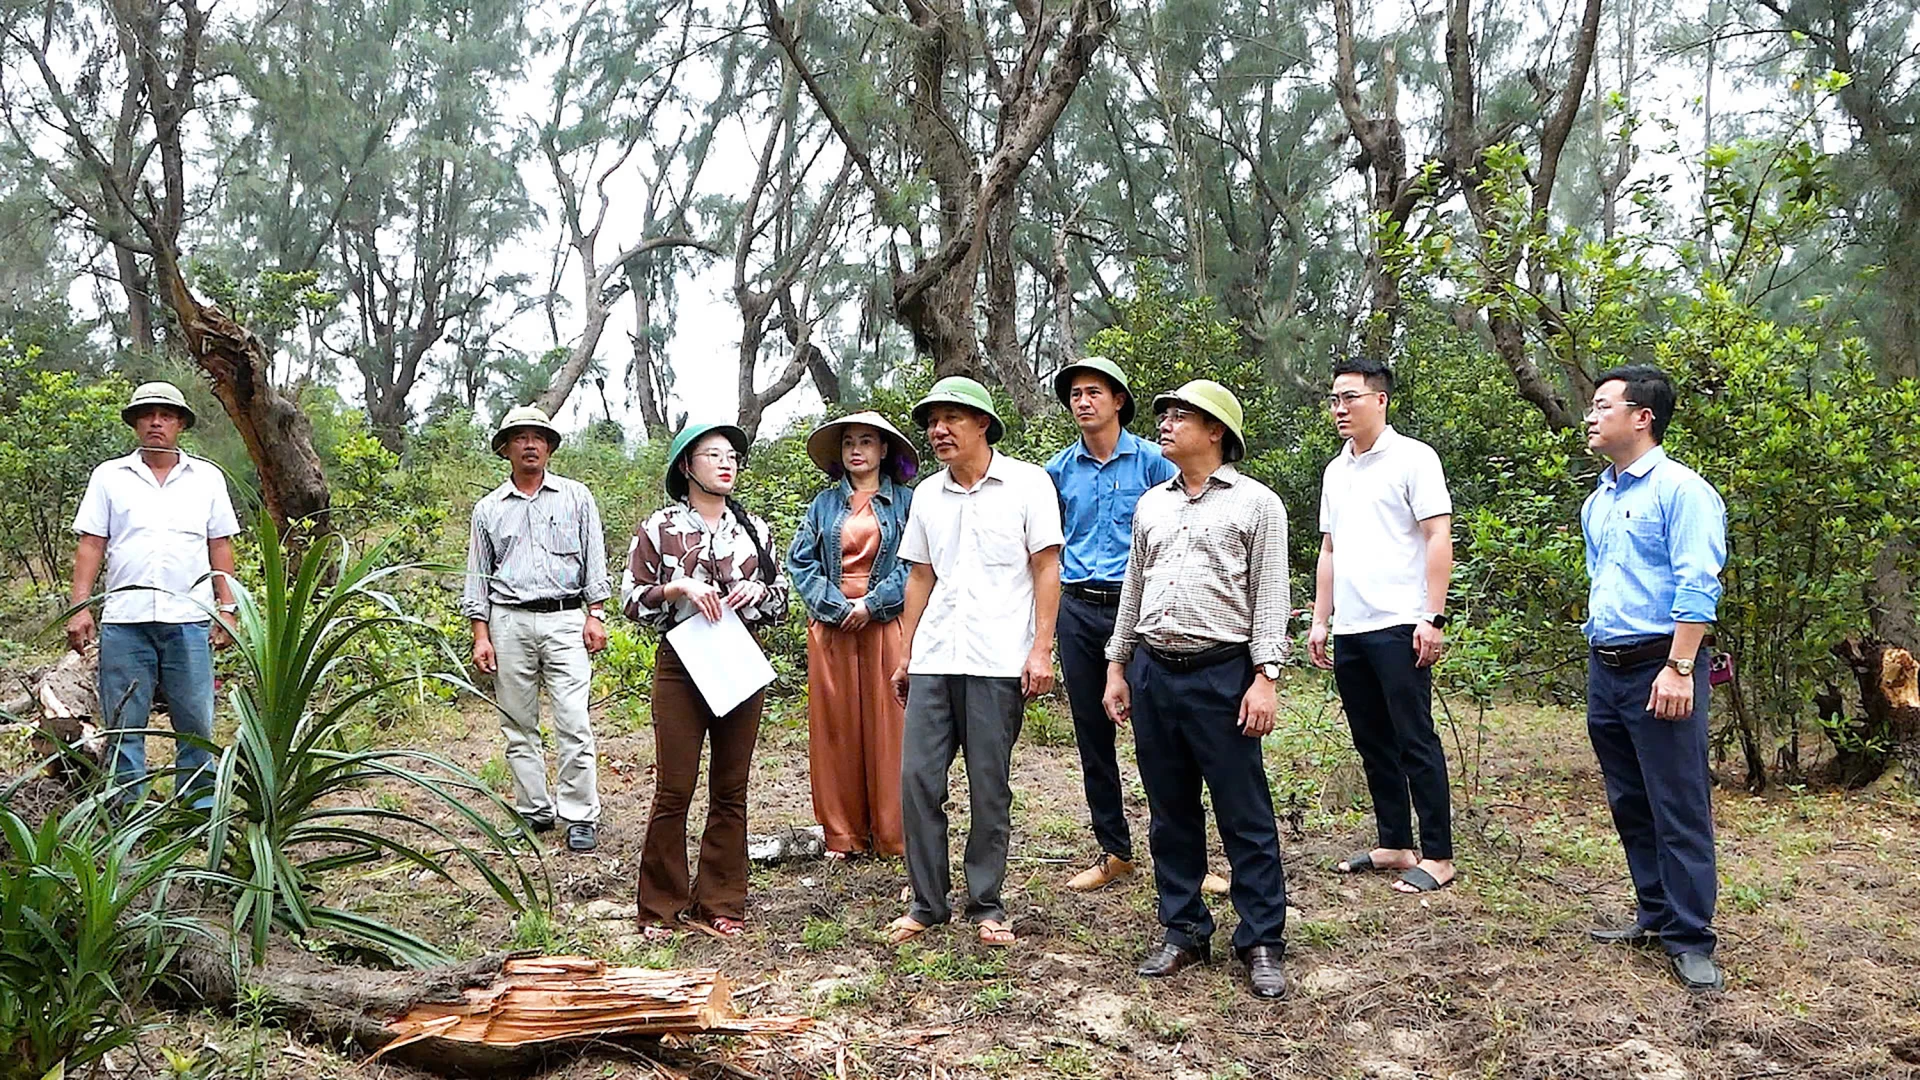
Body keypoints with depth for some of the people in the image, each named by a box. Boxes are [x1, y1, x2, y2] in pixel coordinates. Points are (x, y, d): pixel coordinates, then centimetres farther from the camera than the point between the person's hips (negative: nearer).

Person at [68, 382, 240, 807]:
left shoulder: (207, 477, 12)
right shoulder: (109, 476, 11)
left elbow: (220, 547, 11)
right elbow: (91, 545, 8)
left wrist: (227, 609, 5)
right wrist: (80, 607, -1)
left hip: (189, 618, 0)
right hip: (124, 617, 0)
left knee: (195, 724, 3)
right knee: (123, 725, 3)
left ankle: (200, 811, 11)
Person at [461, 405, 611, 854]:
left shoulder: (576, 497, 9)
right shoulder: (488, 509, 13)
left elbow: (594, 560, 7)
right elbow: (477, 577, 13)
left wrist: (595, 615, -2)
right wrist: (481, 635, 5)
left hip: (564, 619, -2)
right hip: (509, 621, 2)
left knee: (573, 723, -8)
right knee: (518, 725, 5)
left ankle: (580, 816, -2)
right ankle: (534, 811, 14)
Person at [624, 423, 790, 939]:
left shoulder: (754, 528, 11)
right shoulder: (659, 527, 2)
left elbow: (781, 601, 17)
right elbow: (633, 600, 1)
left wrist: (759, 592, -5)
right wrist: (678, 589, -15)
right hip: (680, 667, -3)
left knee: (730, 789, 6)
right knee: (674, 789, -3)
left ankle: (720, 901, 17)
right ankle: (662, 906, 9)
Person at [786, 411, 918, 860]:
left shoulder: (905, 502, 4)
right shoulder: (824, 504, 12)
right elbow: (799, 560, 6)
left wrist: (871, 604, -11)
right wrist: (837, 607, -7)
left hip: (886, 626, -2)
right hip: (831, 628, 3)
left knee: (887, 725, -1)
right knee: (835, 726, 3)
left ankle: (891, 832, 7)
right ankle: (843, 834, 11)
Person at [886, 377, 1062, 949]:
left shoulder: (1027, 483, -1)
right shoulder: (927, 494, 13)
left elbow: (1046, 568, -3)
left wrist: (1041, 649, -9)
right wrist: (904, 654, 15)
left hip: (998, 661, -4)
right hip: (933, 659, 5)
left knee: (990, 785, 2)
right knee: (917, 777, 1)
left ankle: (986, 903, 17)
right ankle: (927, 901, 14)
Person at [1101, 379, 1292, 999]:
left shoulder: (1256, 504, 1)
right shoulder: (1151, 505, 16)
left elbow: (1270, 596, -4)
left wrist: (1264, 678, -12)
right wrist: (1117, 667, 14)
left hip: (1222, 675, -5)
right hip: (1151, 673, 5)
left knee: (1245, 816, -1)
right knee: (1170, 813, 11)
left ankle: (1262, 942, 7)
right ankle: (1183, 932, 21)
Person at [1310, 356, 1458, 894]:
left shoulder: (1412, 458, -5)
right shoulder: (1336, 471, 17)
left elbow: (1439, 537, -10)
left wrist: (1432, 617, -16)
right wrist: (1320, 620, 16)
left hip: (1398, 626, -7)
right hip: (1349, 629, 7)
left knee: (1416, 743, -3)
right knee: (1373, 744, 12)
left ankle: (1438, 856, 5)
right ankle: (1395, 845, 22)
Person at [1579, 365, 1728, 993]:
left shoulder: (1680, 490, -10)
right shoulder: (1597, 502, 15)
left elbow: (1698, 586, -17)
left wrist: (1679, 669, -22)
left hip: (1658, 667, -8)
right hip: (1604, 670, 8)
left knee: (1680, 809, -4)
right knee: (1629, 805, 14)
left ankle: (1689, 940, 3)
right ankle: (1655, 915, 25)